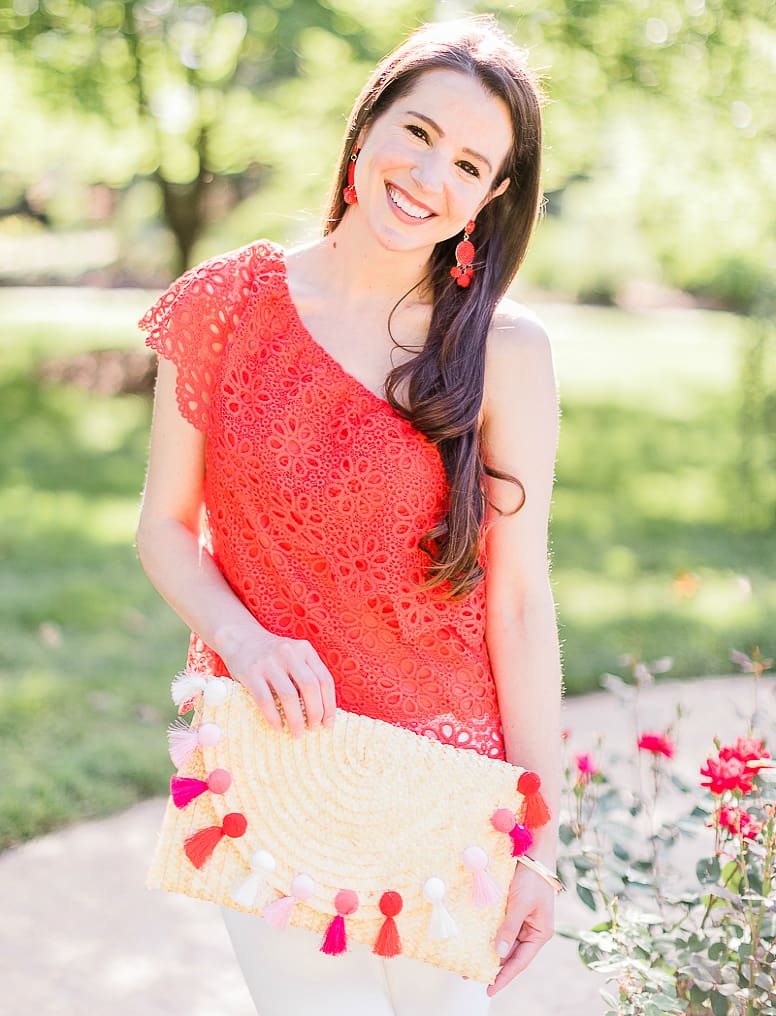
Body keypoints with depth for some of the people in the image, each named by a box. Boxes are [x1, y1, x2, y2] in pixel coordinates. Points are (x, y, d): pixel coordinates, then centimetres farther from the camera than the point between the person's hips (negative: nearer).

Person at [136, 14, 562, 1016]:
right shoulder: (229, 304, -2)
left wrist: (538, 842, -6)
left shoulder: (505, 351, -7)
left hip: (441, 781, 0)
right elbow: (165, 530, 4)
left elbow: (518, 598, -7)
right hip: (269, 749, 1)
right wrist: (246, 641, -15)